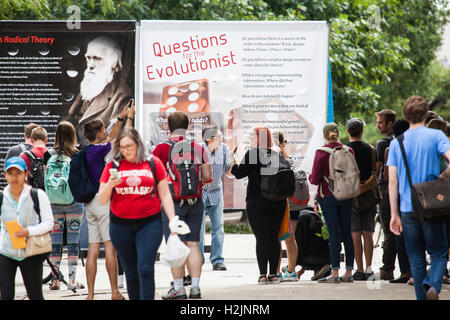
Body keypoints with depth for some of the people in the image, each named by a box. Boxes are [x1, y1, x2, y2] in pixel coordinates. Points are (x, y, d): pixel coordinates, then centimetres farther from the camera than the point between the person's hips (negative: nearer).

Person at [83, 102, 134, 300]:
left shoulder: (88, 151, 13)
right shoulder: (98, 150, -12)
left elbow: (111, 139, 29)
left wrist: (121, 119, 28)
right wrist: (130, 117, 9)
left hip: (90, 202, 8)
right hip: (103, 200, -8)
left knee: (93, 249, 4)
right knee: (110, 246, -6)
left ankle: (90, 294, 1)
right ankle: (115, 293, -6)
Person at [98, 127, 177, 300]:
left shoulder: (153, 163, 3)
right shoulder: (113, 166, 4)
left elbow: (165, 195, 8)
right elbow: (102, 200, 4)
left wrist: (172, 220, 0)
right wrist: (110, 184, -15)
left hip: (149, 223, -2)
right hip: (121, 225, 2)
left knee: (145, 269, -14)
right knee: (131, 273, 8)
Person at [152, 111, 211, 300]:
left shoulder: (162, 148, -5)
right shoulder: (198, 148, 4)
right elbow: (207, 177, 6)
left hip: (173, 201, -4)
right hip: (195, 201, 4)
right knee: (193, 244, 7)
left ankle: (178, 288, -3)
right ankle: (195, 287, 5)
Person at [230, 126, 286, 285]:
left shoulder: (252, 153, -8)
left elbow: (239, 173, -8)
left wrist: (231, 157, 5)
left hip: (257, 202, -4)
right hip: (278, 203, 4)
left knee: (261, 238, -4)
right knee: (274, 237, 8)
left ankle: (263, 274, -7)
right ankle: (273, 274, 9)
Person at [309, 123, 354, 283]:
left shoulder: (321, 153, -11)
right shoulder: (349, 151, -1)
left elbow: (315, 179, -10)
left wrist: (310, 177, 12)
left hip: (328, 197, -3)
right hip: (346, 197, 3)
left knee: (334, 234, -3)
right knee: (347, 233, 8)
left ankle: (335, 272, -5)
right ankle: (348, 272, 11)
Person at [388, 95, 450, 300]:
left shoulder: (397, 142, 6)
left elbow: (393, 181, 2)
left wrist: (394, 214, 3)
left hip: (408, 209, 2)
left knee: (416, 259, 11)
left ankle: (422, 296, 9)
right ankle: (433, 284, -19)